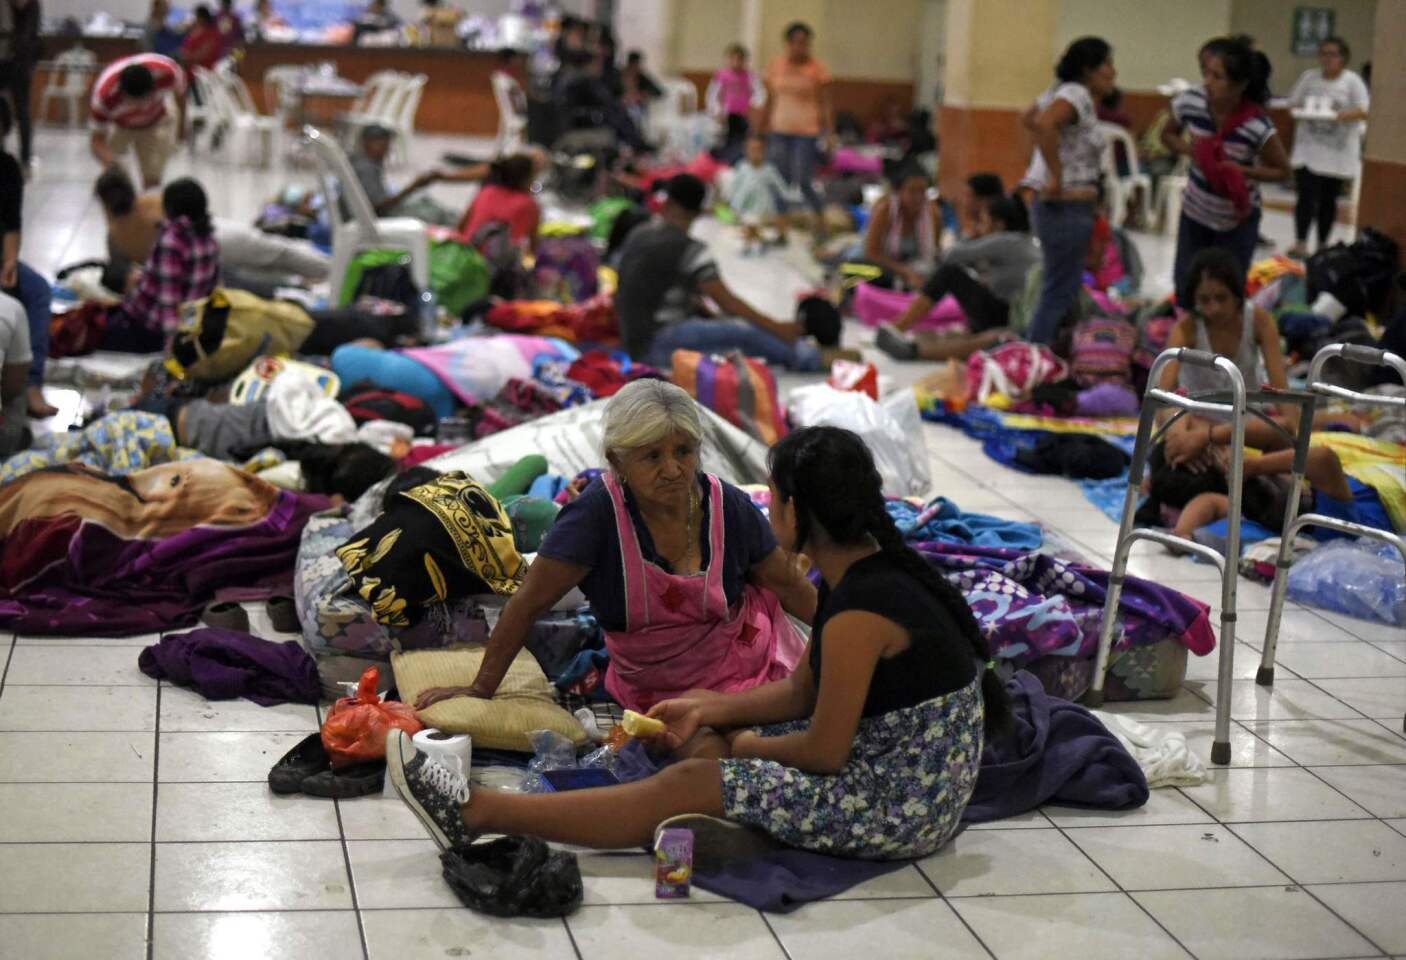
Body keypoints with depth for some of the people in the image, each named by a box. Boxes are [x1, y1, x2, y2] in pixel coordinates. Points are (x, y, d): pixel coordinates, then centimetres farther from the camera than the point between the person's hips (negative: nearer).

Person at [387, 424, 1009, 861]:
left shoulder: (859, 611, -25)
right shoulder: (865, 571, 5)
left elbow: (822, 751, -20)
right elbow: (802, 693, 13)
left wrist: (738, 745, -3)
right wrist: (708, 711, 6)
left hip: (901, 806, -10)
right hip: (893, 768, 10)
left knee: (684, 786, -12)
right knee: (701, 739, 10)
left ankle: (478, 813, -9)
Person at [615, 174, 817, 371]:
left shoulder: (636, 236, 10)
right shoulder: (688, 249, -13)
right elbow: (728, 302, -15)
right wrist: (776, 328, -10)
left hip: (635, 345, 8)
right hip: (662, 344, -8)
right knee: (745, 333, -12)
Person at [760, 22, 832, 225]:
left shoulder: (816, 68, -3)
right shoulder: (776, 65, 5)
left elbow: (825, 104, -1)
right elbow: (769, 100, 12)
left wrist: (830, 134, -7)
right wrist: (762, 129, 11)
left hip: (806, 132, -3)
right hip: (780, 130, 3)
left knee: (804, 182, -10)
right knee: (782, 181, 4)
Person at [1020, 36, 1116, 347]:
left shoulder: (1062, 91, 15)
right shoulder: (1077, 95, -14)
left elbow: (1030, 118, 32)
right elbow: (1043, 124, -33)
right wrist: (1056, 175, -27)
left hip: (1058, 205, 10)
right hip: (1067, 205, -10)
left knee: (1059, 289, 17)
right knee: (1061, 293, -8)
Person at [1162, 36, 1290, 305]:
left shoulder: (1257, 127, -29)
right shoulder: (1190, 102, -19)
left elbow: (1282, 171, -13)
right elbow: (1168, 135, 3)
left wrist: (1240, 169, -27)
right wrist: (1190, 149, -18)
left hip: (1237, 221, -3)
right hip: (1195, 212, 3)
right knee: (1185, 289, 12)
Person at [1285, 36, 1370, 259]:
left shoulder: (1353, 81, -2)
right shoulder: (1309, 77, 6)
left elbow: (1363, 111, -10)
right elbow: (1293, 103, 10)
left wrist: (1340, 115, -28)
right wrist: (1301, 110, -14)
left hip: (1338, 151, -1)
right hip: (1309, 147, 1)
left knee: (1328, 199, 8)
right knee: (1306, 195, -11)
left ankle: (1322, 244, 21)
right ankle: (1300, 243, -11)